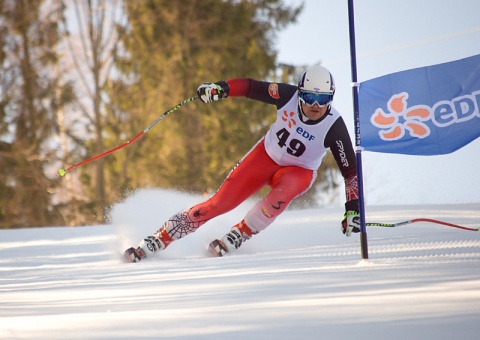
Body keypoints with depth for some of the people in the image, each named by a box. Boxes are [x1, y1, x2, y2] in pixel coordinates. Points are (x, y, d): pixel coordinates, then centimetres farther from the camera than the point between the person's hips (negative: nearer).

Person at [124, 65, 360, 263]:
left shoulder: (334, 127, -26)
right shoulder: (288, 95, -22)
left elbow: (350, 169, -17)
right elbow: (251, 87, -13)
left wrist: (353, 208, -21)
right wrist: (221, 88, -31)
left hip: (298, 172, -1)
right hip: (266, 156, 2)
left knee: (283, 192, -38)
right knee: (220, 203, -9)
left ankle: (236, 238, -23)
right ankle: (158, 240, -1)